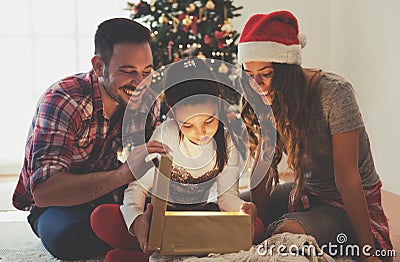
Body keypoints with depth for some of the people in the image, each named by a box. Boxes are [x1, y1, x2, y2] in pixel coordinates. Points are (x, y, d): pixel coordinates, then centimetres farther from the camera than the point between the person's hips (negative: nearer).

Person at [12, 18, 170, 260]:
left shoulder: (145, 98, -10)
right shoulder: (61, 102, -30)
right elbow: (43, 191, -41)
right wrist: (124, 174, -54)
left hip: (108, 190, 5)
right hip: (55, 203, -5)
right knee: (70, 238, -38)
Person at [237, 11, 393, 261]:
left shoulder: (334, 92, -25)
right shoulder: (271, 100, -5)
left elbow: (346, 176, -25)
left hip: (349, 203, -6)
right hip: (305, 193, 7)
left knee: (287, 232, -32)